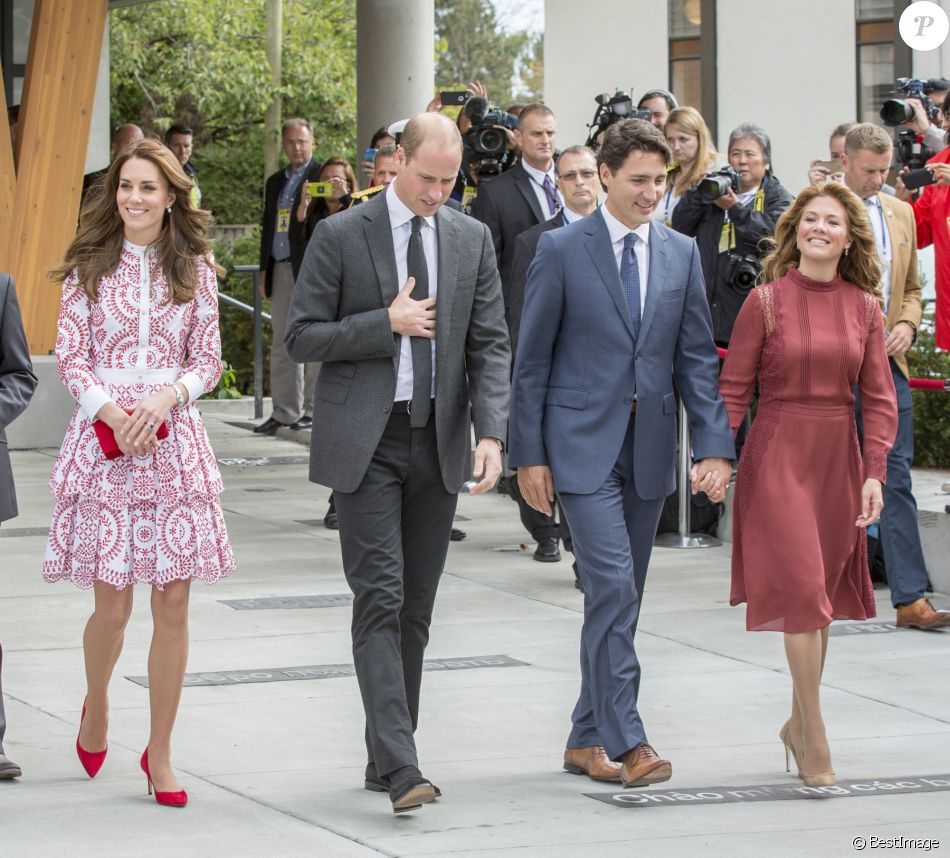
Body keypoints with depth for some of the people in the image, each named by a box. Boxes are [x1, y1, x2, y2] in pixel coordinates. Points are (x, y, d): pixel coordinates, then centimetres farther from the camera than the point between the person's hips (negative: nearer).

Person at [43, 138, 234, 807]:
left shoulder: (195, 270, 9)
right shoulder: (90, 268, 5)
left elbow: (208, 362, 9)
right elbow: (71, 357, 3)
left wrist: (165, 396, -10)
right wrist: (113, 412, -12)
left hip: (174, 442, 1)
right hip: (104, 441, -1)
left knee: (173, 604, -2)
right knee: (113, 605, -4)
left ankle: (160, 750, 8)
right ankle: (96, 704, 27)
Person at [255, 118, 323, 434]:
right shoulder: (275, 182, 19)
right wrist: (265, 270, 18)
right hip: (281, 271, 7)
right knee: (282, 343, 7)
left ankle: (313, 408, 2)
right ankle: (284, 412, 11)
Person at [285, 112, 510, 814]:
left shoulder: (472, 240, 8)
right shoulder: (341, 236, -3)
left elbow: (490, 345, 5)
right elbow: (301, 337, -3)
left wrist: (490, 432, -8)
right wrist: (387, 323, -14)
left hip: (439, 441, 4)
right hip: (366, 442, -4)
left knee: (417, 607, 7)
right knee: (381, 599, -12)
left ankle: (385, 756, 16)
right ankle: (399, 766, -18)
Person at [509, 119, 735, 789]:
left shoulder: (681, 253, 8)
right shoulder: (562, 249, -4)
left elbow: (697, 357, 8)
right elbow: (532, 358, -2)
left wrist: (715, 446, -2)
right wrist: (529, 454, -6)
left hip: (649, 447, 5)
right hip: (583, 444, -5)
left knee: (620, 597, 9)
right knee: (613, 588, -15)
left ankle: (588, 740, 18)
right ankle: (625, 740, -14)